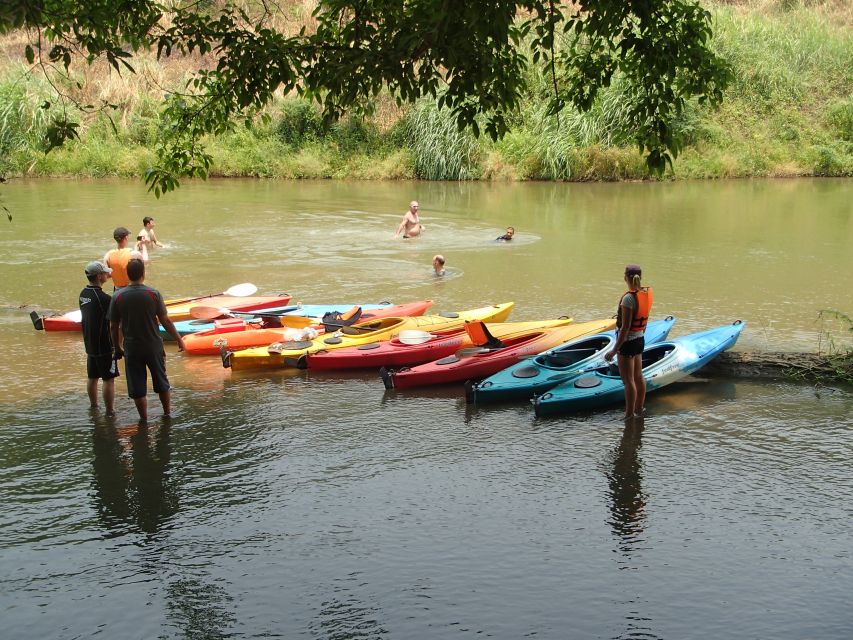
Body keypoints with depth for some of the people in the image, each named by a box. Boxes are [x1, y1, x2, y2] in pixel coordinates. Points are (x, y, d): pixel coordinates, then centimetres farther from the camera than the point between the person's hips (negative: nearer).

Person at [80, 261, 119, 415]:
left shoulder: (83, 294, 3)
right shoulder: (103, 298, -23)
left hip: (90, 344, 8)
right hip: (104, 346, -8)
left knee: (92, 377, 19)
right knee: (109, 379, -1)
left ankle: (93, 406, 31)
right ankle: (110, 411, 3)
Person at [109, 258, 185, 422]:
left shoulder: (118, 296, -8)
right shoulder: (153, 294, -11)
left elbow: (113, 326, -3)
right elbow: (165, 321, -7)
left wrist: (117, 347, 11)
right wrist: (179, 339, 6)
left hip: (131, 349, 0)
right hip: (154, 347, 0)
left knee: (137, 388, 10)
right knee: (162, 383, 18)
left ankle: (144, 419, 18)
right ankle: (167, 413, 30)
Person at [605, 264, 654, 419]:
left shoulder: (628, 298, -24)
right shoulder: (647, 293, 0)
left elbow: (625, 327, -24)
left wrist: (614, 350, -20)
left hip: (627, 341, -8)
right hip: (640, 339, 9)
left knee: (628, 381, 2)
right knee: (638, 377, 20)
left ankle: (629, 416, 10)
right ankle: (639, 410, 33)